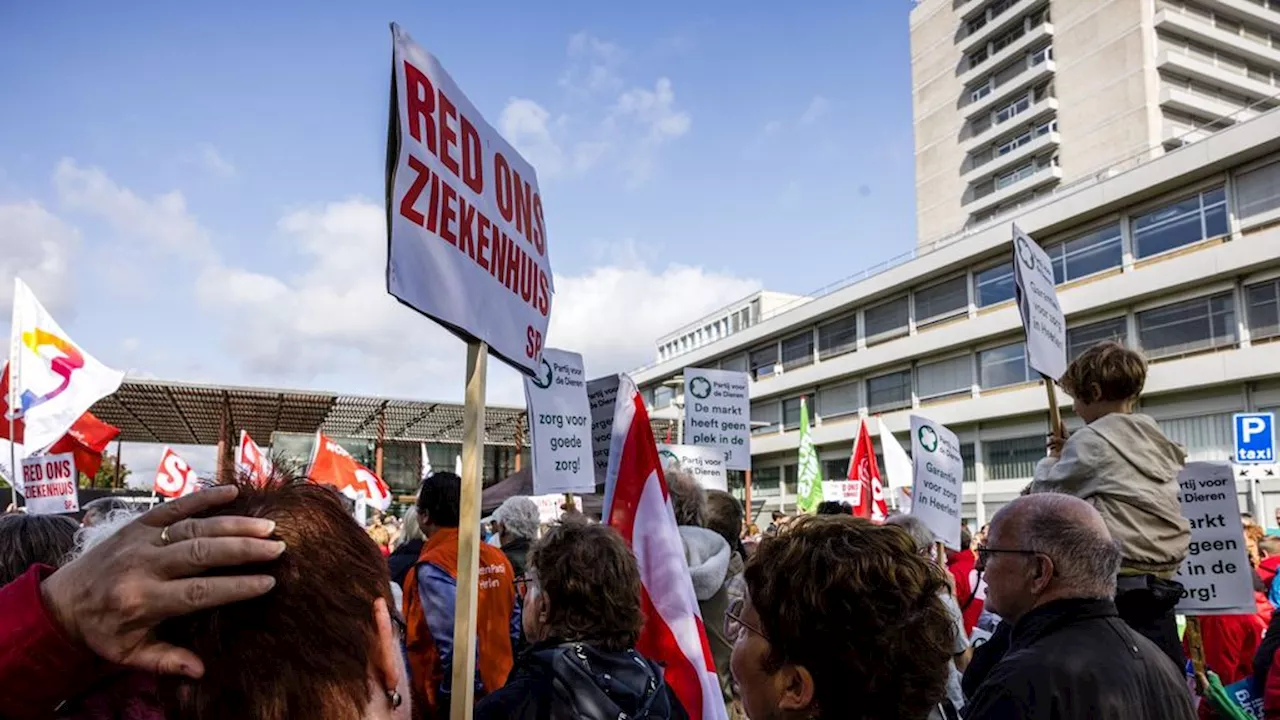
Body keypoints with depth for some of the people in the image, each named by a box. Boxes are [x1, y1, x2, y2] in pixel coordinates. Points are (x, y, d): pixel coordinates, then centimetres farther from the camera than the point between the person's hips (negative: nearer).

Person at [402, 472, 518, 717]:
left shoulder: (433, 567, -18)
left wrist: (452, 695, -14)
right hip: (499, 690, 7)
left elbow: (455, 642, -26)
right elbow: (514, 628, 8)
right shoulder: (498, 558, 2)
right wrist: (503, 679, 17)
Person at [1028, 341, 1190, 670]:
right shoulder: (1157, 439, 12)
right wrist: (1071, 455, 21)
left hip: (1122, 587, -7)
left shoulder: (1091, 440, -10)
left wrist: (1052, 459, 18)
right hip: (1162, 583, 7)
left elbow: (1043, 494, 0)